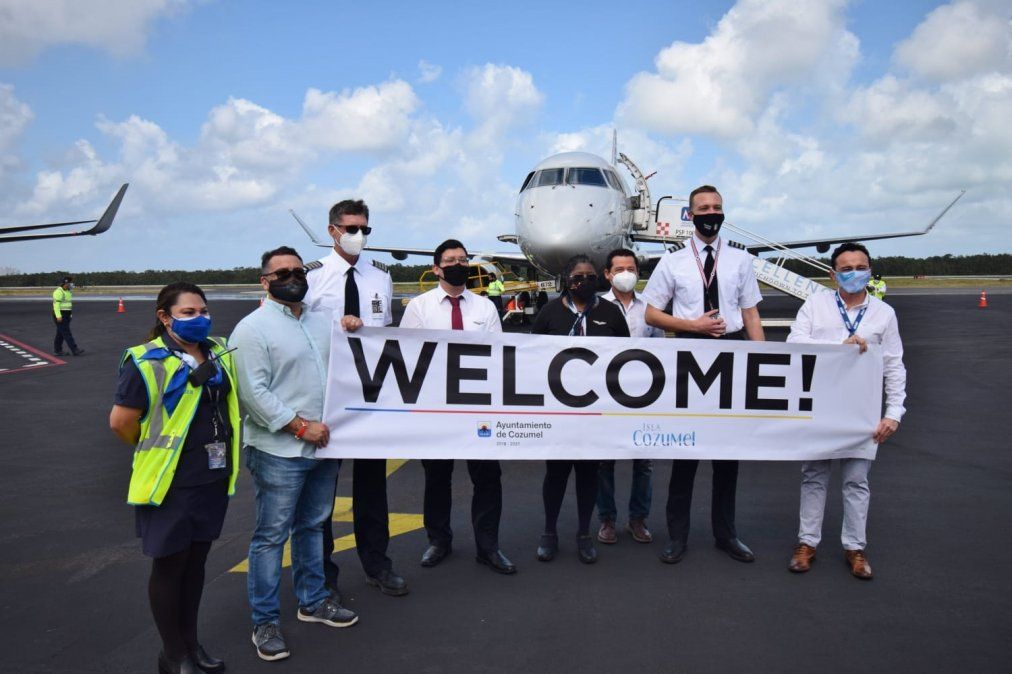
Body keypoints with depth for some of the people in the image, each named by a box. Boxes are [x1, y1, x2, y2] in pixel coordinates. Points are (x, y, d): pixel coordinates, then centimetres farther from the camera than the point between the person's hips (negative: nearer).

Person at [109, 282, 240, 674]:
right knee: (170, 564, 8)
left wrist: (223, 450, 12)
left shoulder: (219, 353, 5)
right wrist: (154, 451, -3)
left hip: (213, 478, 6)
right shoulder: (147, 362, -15)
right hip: (170, 482, -6)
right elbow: (121, 421, -17)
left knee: (196, 560, 17)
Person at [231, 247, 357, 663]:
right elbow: (254, 393, -16)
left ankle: (312, 600, 34)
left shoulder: (321, 323, 12)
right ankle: (265, 622, 16)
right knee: (272, 536, 2)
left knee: (313, 527, 18)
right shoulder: (253, 328, -9)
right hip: (278, 452, -6)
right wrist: (301, 426, -17)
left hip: (322, 446, 7)